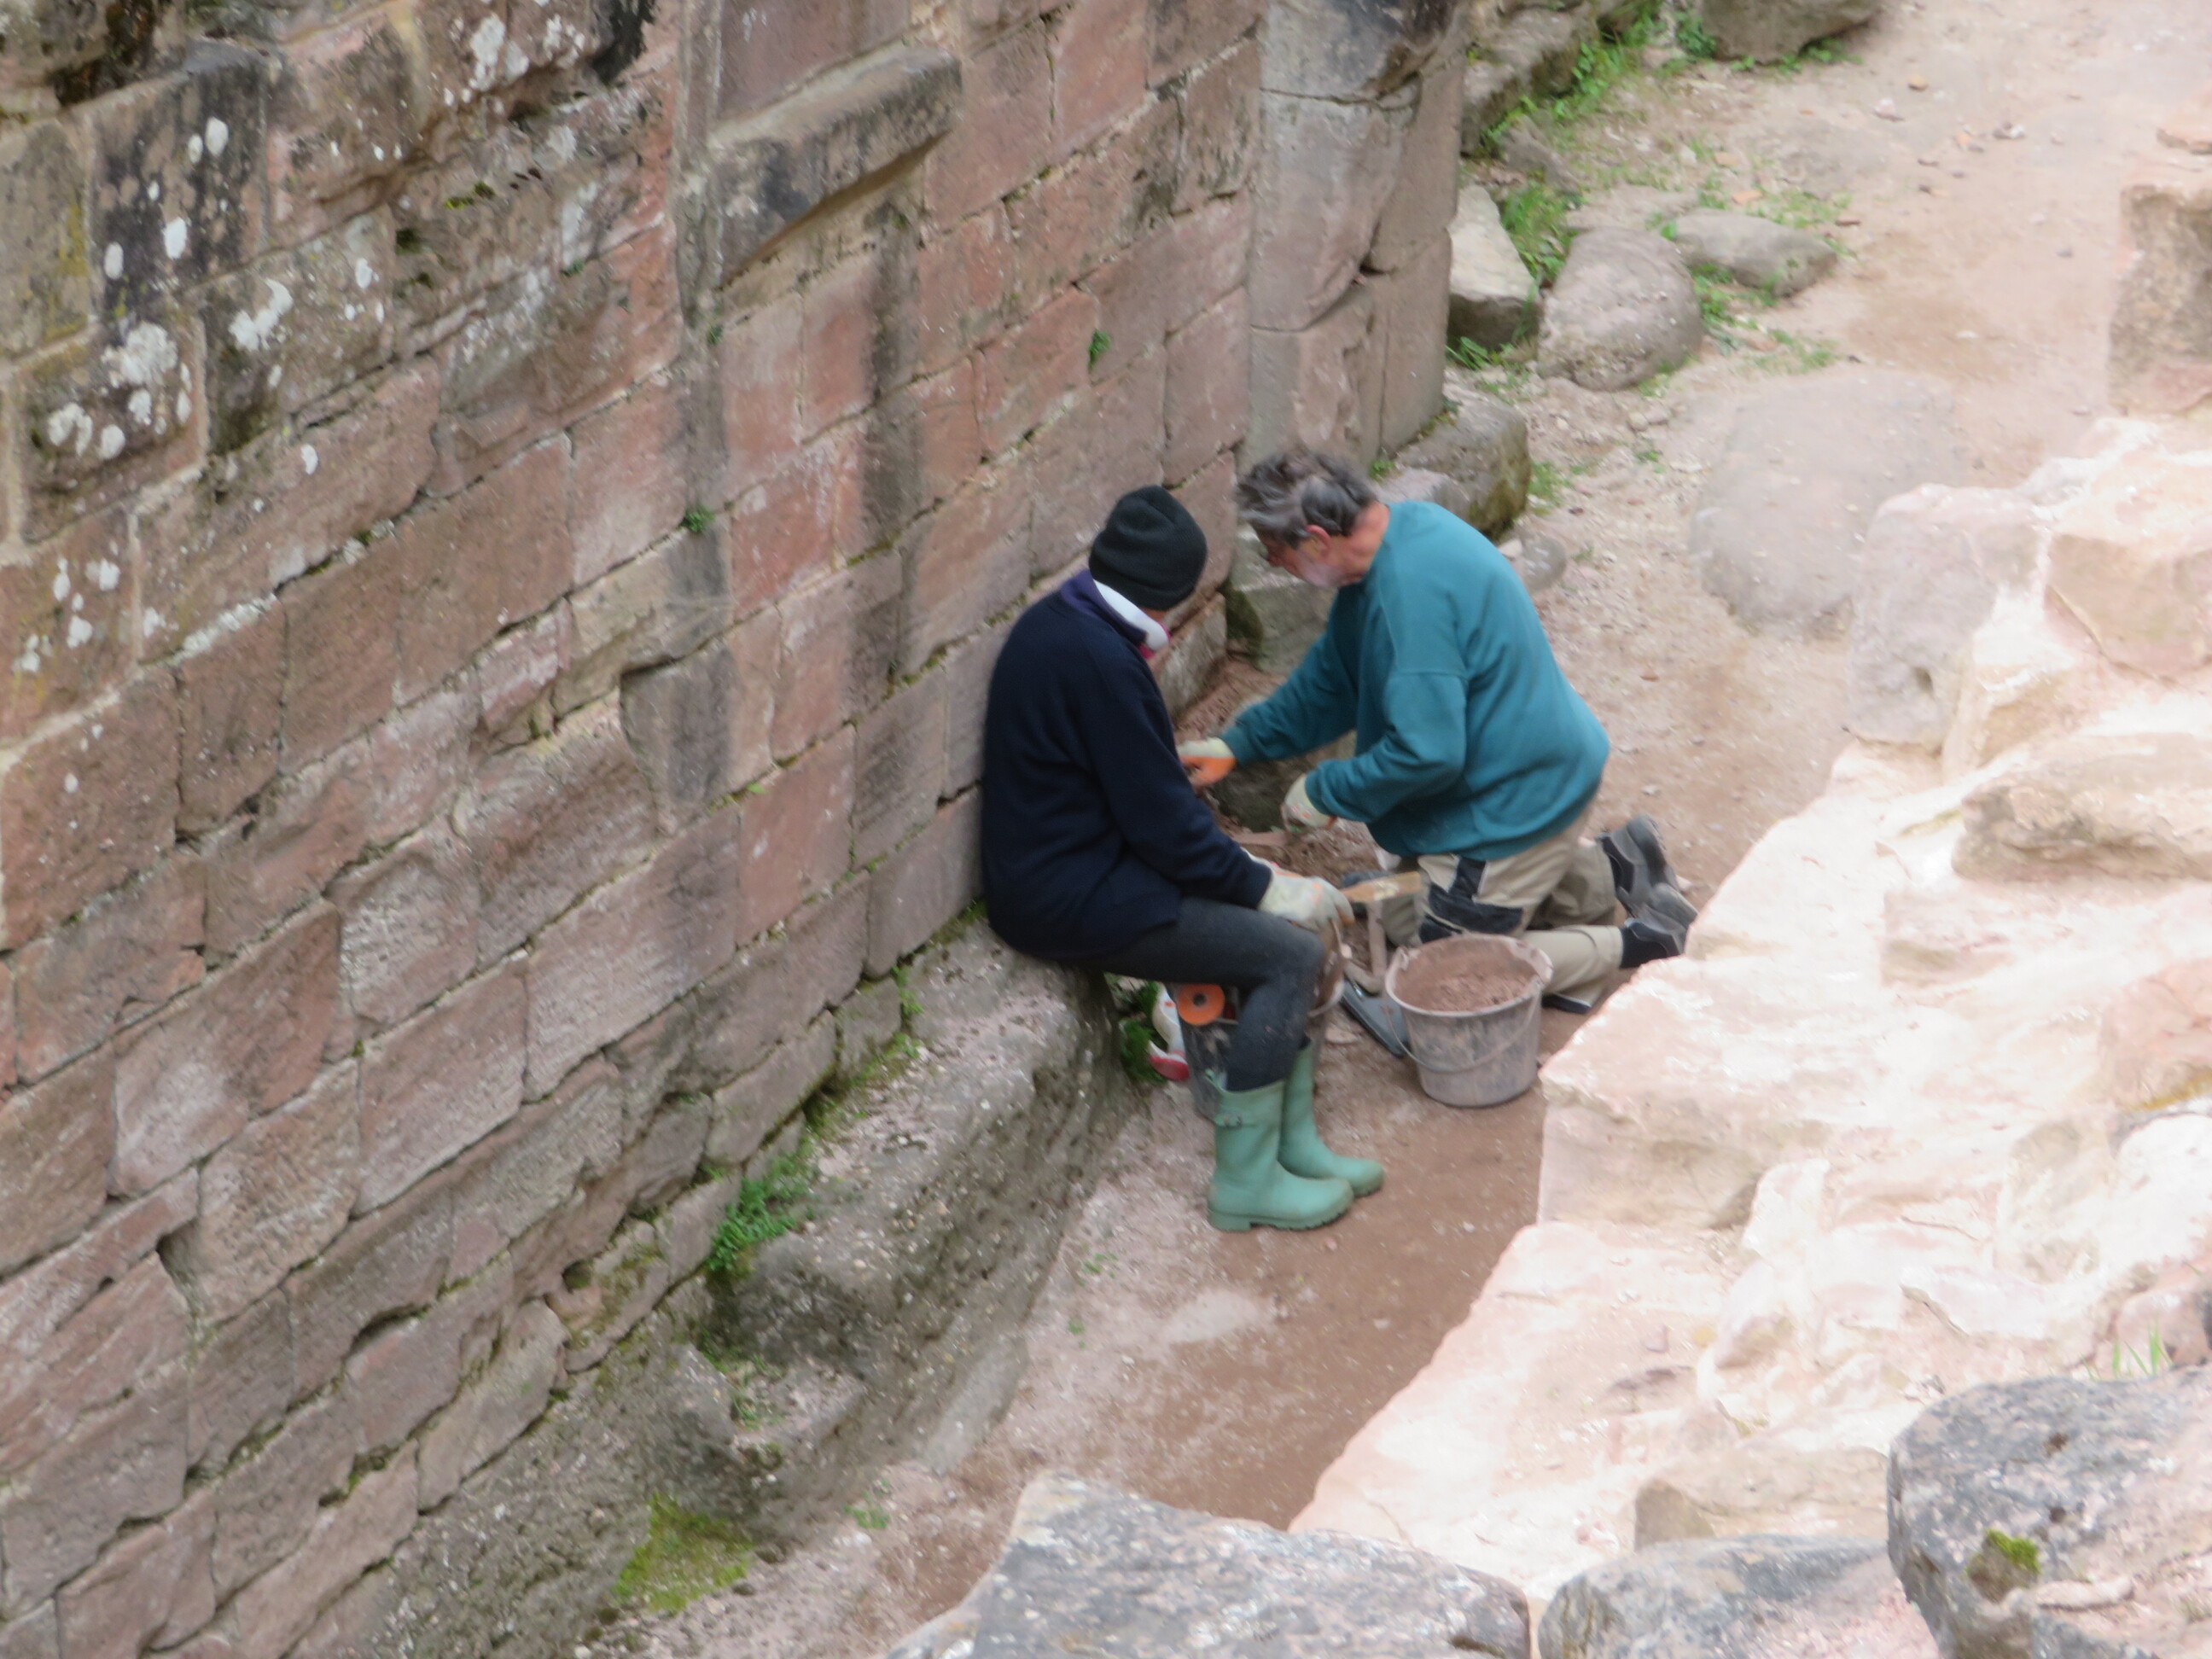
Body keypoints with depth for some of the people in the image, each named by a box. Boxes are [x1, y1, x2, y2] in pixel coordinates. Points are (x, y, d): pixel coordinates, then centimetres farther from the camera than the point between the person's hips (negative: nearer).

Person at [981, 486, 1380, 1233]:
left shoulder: (1059, 623, 9)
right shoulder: (1099, 660, -23)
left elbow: (1147, 792, 17)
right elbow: (1161, 823, -20)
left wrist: (1247, 868, 12)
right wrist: (1264, 886, -8)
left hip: (1071, 863, 10)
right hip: (1071, 899, -10)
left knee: (1289, 929, 7)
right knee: (1290, 954, -13)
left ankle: (1293, 1143, 14)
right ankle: (1245, 1182, -5)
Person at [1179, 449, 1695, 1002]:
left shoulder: (1413, 590, -31)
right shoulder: (1406, 527, 1)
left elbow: (1425, 753, -31)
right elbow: (1331, 681, 15)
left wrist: (1323, 791, -17)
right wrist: (1239, 743, 12)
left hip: (1516, 804, -10)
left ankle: (1637, 941, 2)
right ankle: (1615, 867, 20)